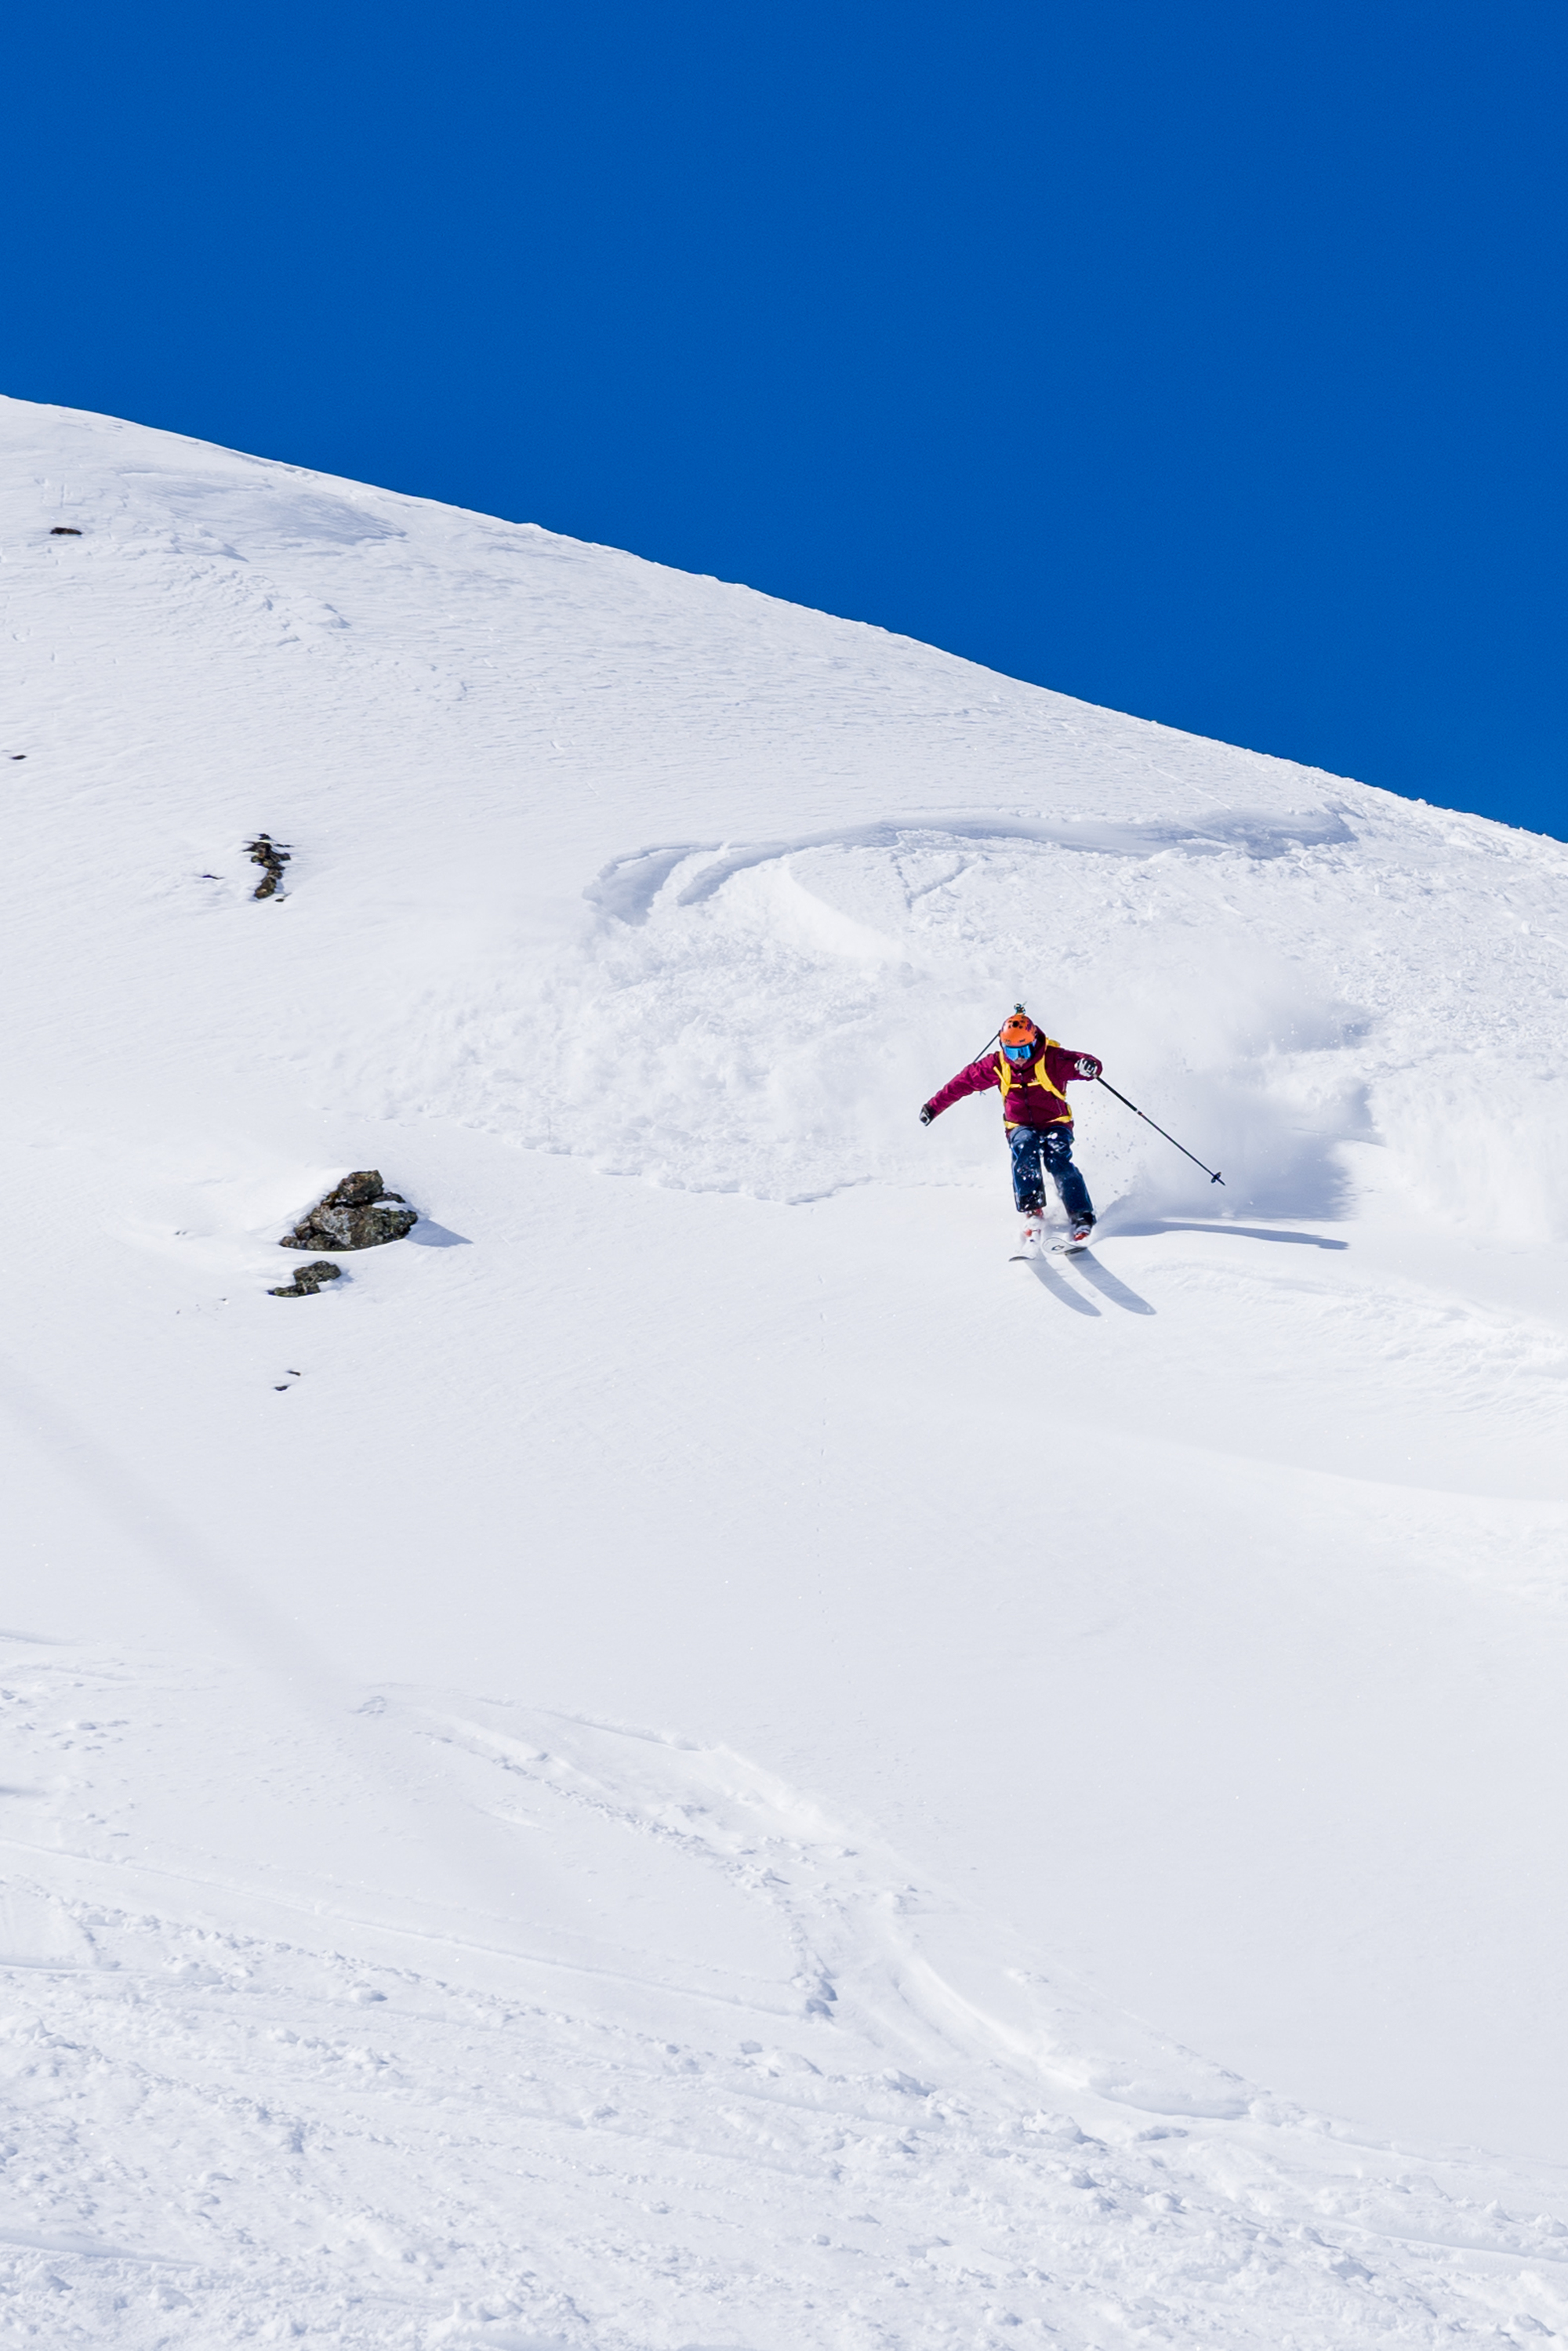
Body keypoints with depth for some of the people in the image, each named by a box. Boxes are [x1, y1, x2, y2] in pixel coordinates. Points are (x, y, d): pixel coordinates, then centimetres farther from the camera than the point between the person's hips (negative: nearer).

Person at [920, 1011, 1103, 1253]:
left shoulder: (1052, 1059, -15)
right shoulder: (997, 1065, -5)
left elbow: (1084, 1064, -26)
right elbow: (965, 1081, 6)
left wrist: (1088, 1065, -52)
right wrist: (934, 1106, 10)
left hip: (1055, 1123, -2)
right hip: (1021, 1126, 2)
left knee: (1057, 1159, -31)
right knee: (1024, 1148, -32)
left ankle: (1081, 1219, -31)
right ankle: (1032, 1214, -39)